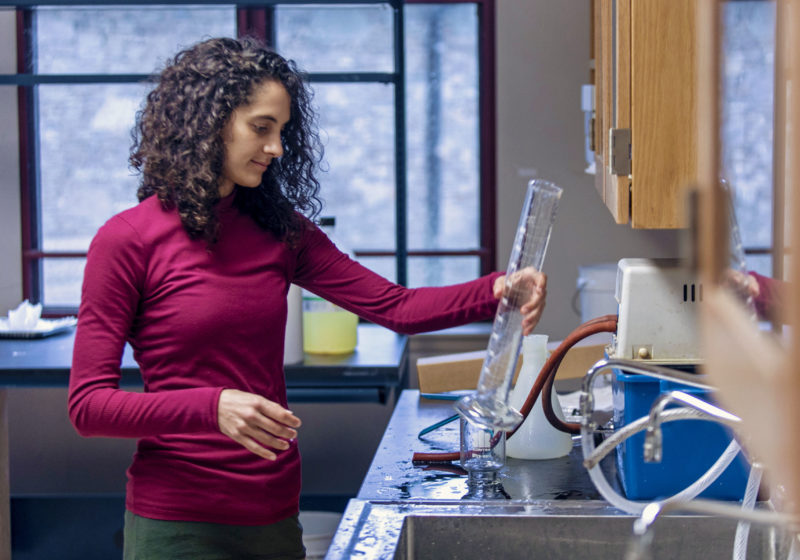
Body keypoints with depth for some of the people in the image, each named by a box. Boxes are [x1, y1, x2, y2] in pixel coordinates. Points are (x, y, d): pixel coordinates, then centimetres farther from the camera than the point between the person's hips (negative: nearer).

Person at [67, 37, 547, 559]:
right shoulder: (129, 241, -9)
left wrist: (495, 291, -15)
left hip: (275, 511, 5)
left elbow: (394, 305, 1)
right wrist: (213, 407, -25)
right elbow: (89, 404, -12)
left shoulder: (278, 230, 6)